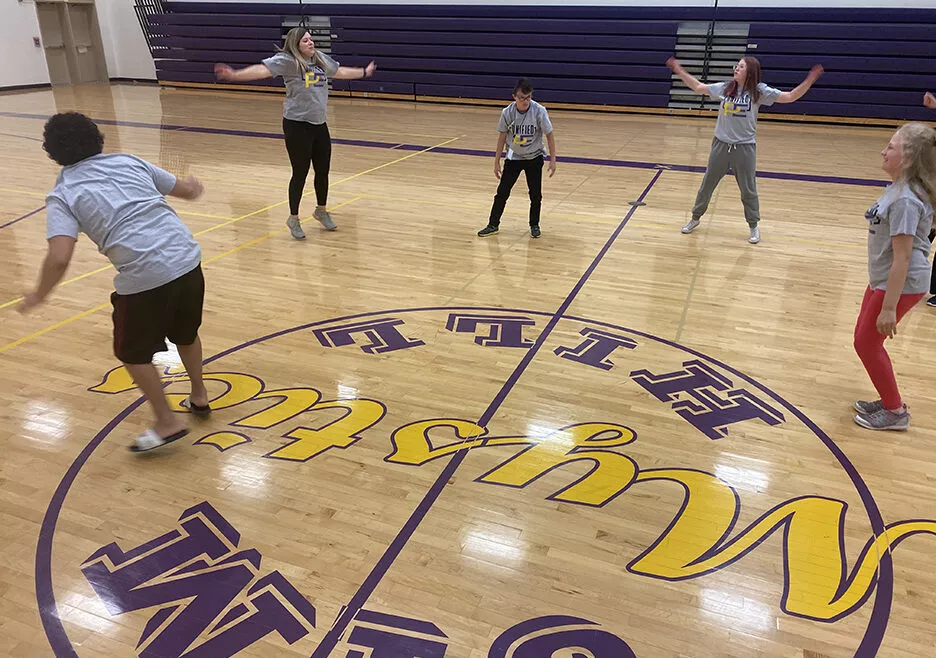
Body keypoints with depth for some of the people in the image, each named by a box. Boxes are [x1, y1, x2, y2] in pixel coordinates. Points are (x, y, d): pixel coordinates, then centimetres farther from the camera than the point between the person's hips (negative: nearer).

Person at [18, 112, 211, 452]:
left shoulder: (62, 195, 3)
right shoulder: (129, 161, 14)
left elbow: (59, 258, -10)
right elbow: (187, 190, 21)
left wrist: (39, 295, 7)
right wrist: (193, 185, 45)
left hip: (144, 278, -5)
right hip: (187, 260, 5)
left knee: (133, 353, 20)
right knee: (186, 334, 30)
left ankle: (168, 423, 24)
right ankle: (199, 397, 45)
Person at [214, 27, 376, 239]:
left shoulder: (321, 58, 9)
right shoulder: (288, 61, -12)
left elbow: (339, 71, 27)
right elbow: (263, 69, -23)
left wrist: (364, 72, 40)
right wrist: (235, 75, -38)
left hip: (320, 125, 7)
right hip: (297, 126, -7)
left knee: (323, 171, 14)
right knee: (300, 174, 0)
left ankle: (321, 211, 37)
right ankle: (293, 218, 18)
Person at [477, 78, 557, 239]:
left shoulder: (539, 111, -20)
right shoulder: (507, 112, -16)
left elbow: (549, 135, -11)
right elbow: (502, 137, -5)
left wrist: (553, 160, -13)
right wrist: (497, 162, -2)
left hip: (534, 158, -1)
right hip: (514, 157, 1)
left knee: (536, 194, 1)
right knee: (502, 191, -1)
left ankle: (534, 225, 22)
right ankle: (493, 225, 13)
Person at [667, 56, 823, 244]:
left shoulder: (759, 91, -6)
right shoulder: (724, 88, 0)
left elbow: (790, 97, -7)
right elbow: (698, 87, 7)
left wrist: (810, 80, -19)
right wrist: (679, 70, 3)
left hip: (745, 148, -2)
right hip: (720, 145, 2)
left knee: (748, 190, 8)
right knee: (707, 185, 13)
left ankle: (754, 227, 24)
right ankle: (695, 219, 31)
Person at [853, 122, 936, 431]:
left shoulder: (905, 200, -25)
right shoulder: (899, 189, 4)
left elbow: (902, 257, -26)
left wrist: (889, 308, -25)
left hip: (901, 285, -9)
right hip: (883, 279, 9)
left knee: (867, 343, 3)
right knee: (865, 339, 17)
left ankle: (895, 411, 19)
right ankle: (888, 400, 33)